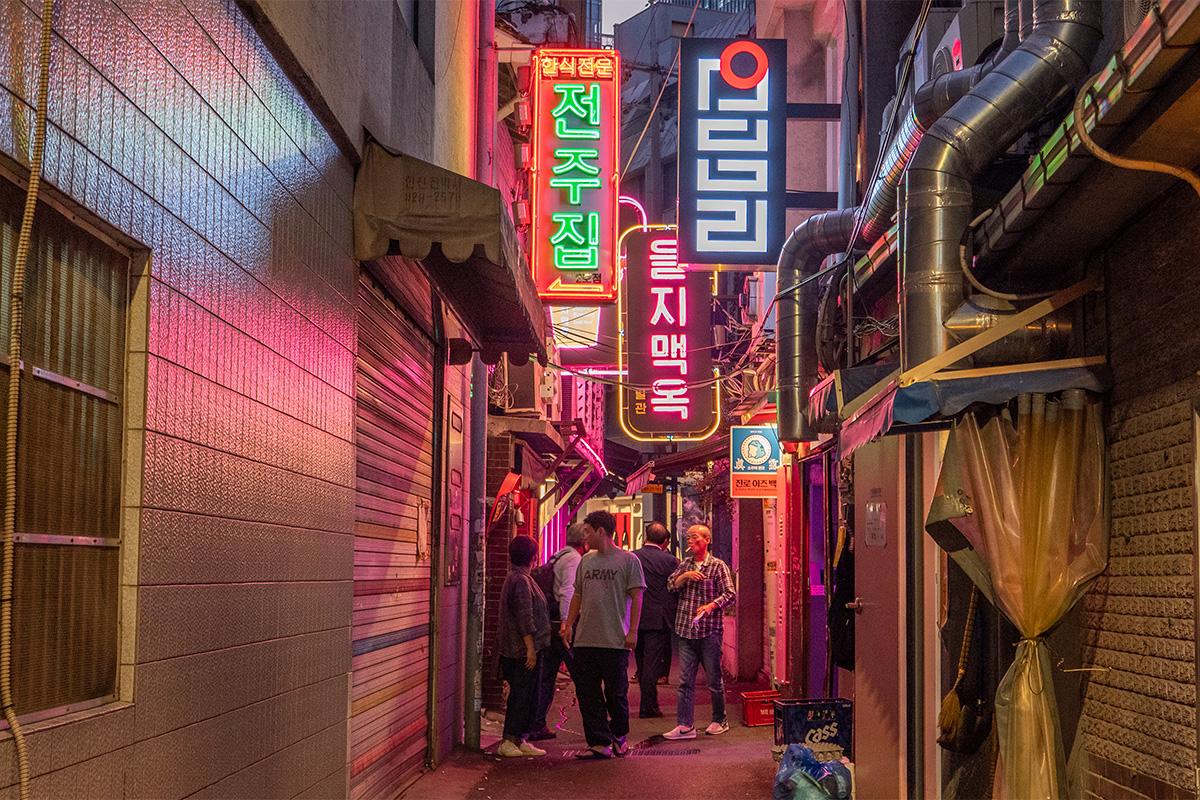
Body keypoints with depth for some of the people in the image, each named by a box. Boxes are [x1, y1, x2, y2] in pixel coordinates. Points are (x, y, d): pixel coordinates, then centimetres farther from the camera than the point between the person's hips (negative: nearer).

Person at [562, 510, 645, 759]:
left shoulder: (628, 560, -3)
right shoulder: (586, 561, 13)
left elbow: (636, 597, -5)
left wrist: (633, 631, -11)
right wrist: (568, 624, 11)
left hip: (615, 640, -5)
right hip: (585, 640, 5)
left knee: (616, 692, 3)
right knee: (587, 693, 3)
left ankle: (619, 735, 25)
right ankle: (599, 743, 8)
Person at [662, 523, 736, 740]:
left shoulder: (718, 566, -2)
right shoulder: (686, 564, 14)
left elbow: (730, 594, -7)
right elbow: (671, 585, 8)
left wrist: (711, 605, -22)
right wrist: (685, 576, -10)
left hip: (709, 630, -4)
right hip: (686, 630, 4)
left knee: (714, 679, 5)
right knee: (685, 680, 0)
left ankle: (720, 721, 20)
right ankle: (685, 726, 1)